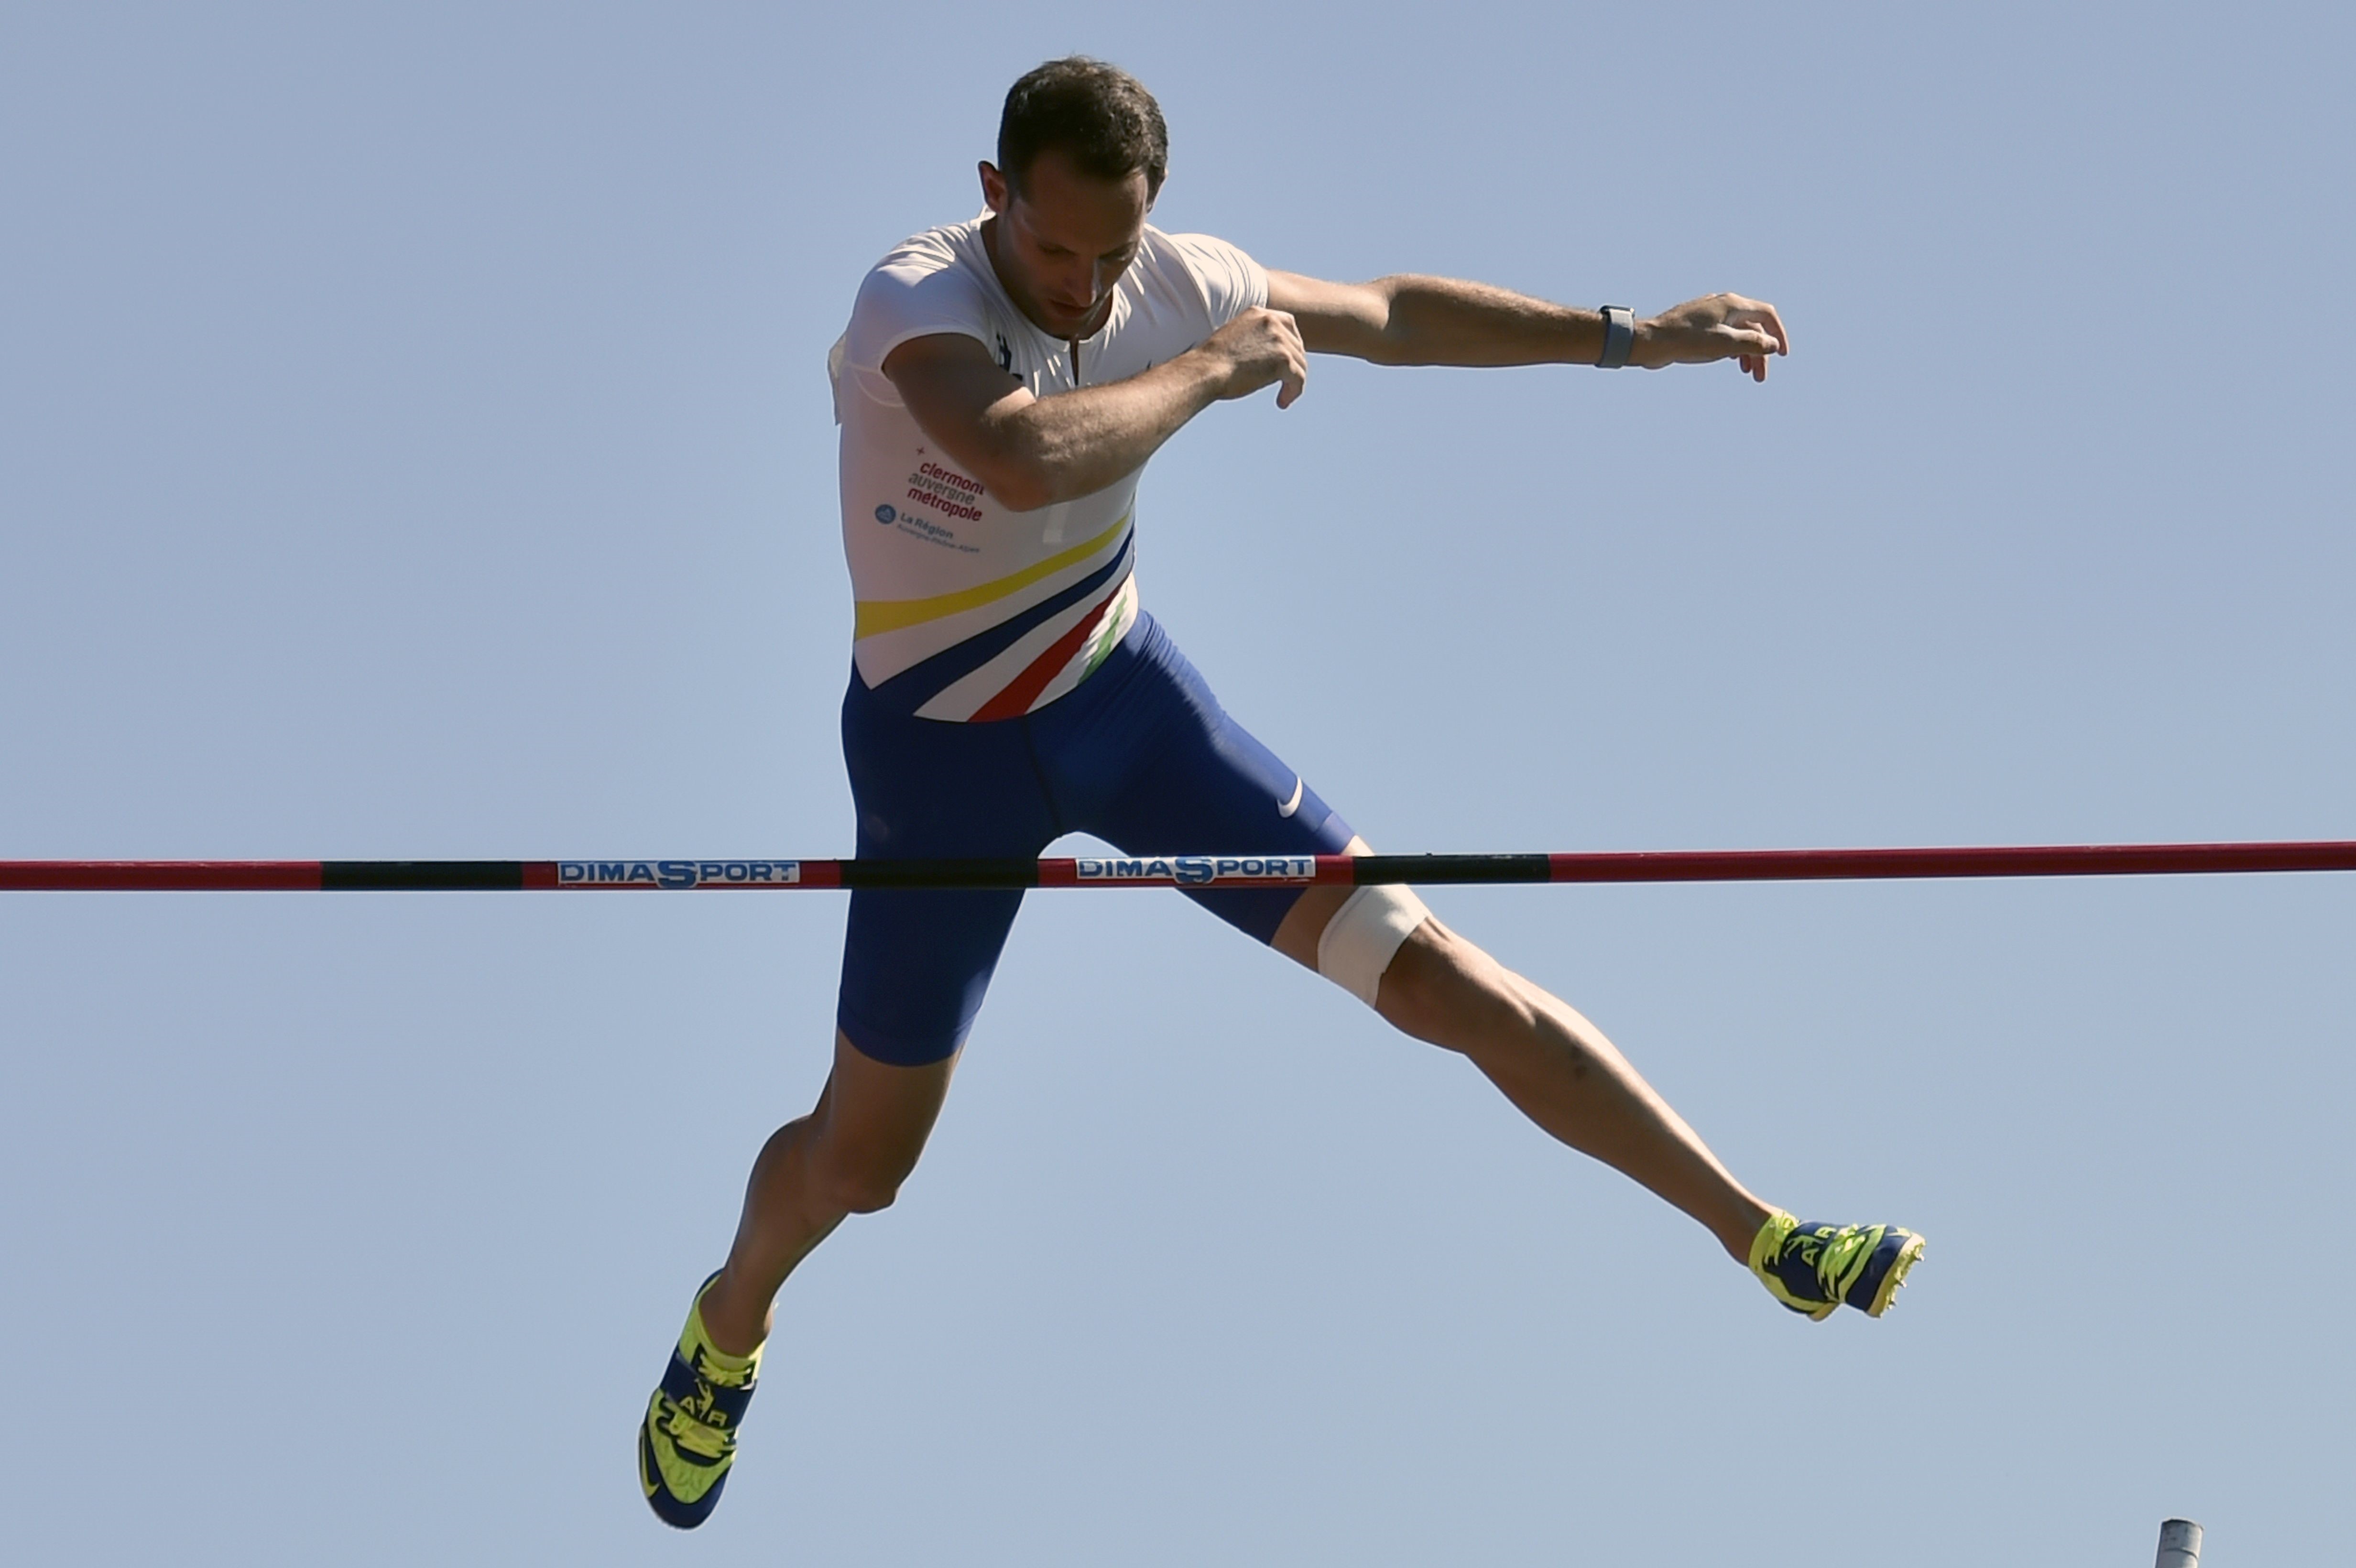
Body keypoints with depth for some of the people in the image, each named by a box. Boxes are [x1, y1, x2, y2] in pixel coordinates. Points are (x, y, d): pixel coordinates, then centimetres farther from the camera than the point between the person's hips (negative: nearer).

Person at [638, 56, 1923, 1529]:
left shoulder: (1175, 283, -11)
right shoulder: (917, 304, -29)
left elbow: (1389, 313, 7)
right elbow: (1027, 461, -51)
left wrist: (1632, 336, 9)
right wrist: (1212, 369, -35)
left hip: (1123, 694, 4)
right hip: (942, 751, -3)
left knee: (1430, 970, -5)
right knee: (862, 1159, 9)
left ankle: (1763, 1235, -2)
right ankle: (726, 1330, 44)